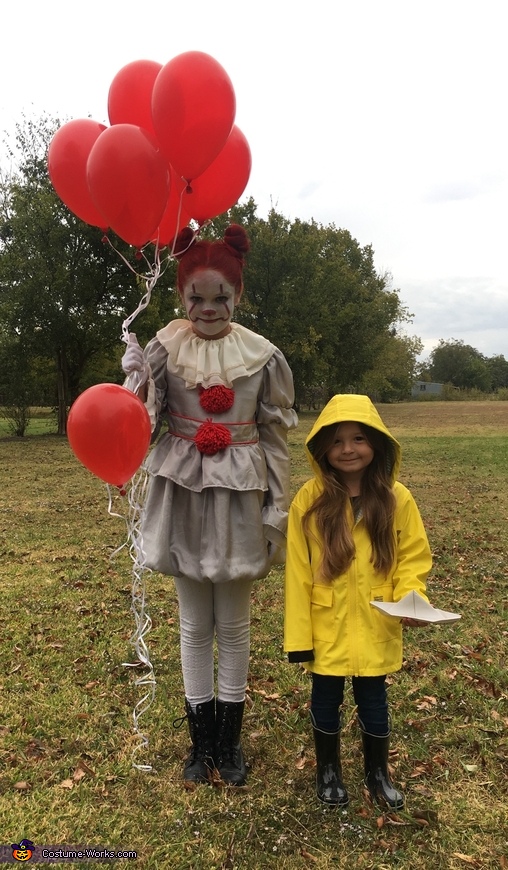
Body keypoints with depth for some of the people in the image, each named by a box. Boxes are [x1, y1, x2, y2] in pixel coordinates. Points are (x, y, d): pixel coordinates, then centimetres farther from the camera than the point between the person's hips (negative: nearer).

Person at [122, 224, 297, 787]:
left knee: (234, 624, 12)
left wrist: (278, 511, 0)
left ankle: (229, 741, 31)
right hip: (183, 493, 1)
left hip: (238, 497, 0)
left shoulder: (263, 356, -4)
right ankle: (202, 740, 31)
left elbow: (276, 438, 1)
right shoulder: (165, 347, -4)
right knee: (195, 624, 12)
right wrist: (137, 381, -32)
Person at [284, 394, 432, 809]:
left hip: (376, 629, 1)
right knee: (326, 701, 18)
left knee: (373, 702, 19)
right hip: (327, 629, -1)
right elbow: (298, 571, -10)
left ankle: (378, 773, 45)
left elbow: (414, 557, 1)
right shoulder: (309, 500, -14)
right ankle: (328, 770, 44)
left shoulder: (397, 499, -9)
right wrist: (298, 635, -9)